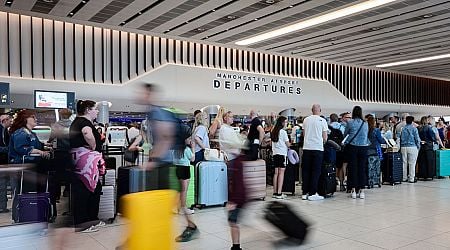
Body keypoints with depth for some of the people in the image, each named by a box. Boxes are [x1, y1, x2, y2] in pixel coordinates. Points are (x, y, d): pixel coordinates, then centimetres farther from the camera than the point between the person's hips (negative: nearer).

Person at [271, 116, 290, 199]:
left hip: (275, 153, 7)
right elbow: (288, 144, -5)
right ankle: (279, 193, -8)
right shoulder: (283, 132, -8)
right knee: (281, 173, -5)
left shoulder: (273, 132, 12)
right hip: (282, 153, -7)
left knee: (276, 173, 9)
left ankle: (275, 192, 10)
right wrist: (290, 144, 15)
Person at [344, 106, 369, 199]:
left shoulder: (350, 122, -4)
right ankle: (361, 190, 8)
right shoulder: (365, 123, 4)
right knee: (362, 169, 5)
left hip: (352, 147, -2)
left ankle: (353, 190, 5)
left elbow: (345, 134, 7)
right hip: (363, 147, 2)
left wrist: (346, 142, 27)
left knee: (353, 168, 3)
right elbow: (366, 135, 16)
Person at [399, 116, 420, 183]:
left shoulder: (403, 128, 6)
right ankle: (411, 178, 1)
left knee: (404, 163, 9)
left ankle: (404, 178, 14)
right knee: (412, 163, 0)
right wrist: (418, 147, 6)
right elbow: (417, 139, -5)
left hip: (403, 147, 4)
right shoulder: (414, 128, -6)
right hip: (412, 147, -4)